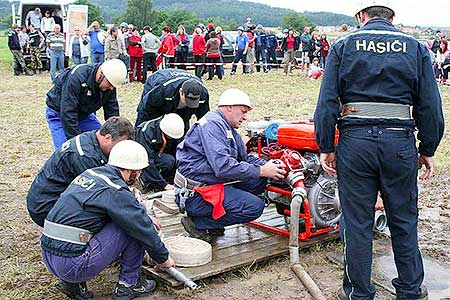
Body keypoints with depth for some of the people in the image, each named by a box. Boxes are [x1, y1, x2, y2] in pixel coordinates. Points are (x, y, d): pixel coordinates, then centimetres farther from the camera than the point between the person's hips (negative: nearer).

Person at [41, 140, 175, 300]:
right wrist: (164, 259, 8)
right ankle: (129, 284, 11)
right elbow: (144, 231, -7)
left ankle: (72, 282, 16)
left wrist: (145, 219, 33)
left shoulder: (90, 173, 11)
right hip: (73, 265, -8)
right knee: (134, 227, -4)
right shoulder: (115, 191, -14)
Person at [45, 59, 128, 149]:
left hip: (84, 114, 6)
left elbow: (112, 113, -7)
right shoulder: (76, 77, -36)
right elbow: (67, 113, -36)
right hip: (58, 114, -6)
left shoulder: (110, 86, -16)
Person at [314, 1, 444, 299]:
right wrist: (428, 150, 11)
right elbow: (430, 106, 3)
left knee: (357, 222, 9)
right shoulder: (416, 48, 6)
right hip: (400, 143, 1)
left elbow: (327, 102, -3)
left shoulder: (343, 45, 3)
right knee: (404, 221, 16)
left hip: (355, 143, -1)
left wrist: (326, 147, 2)